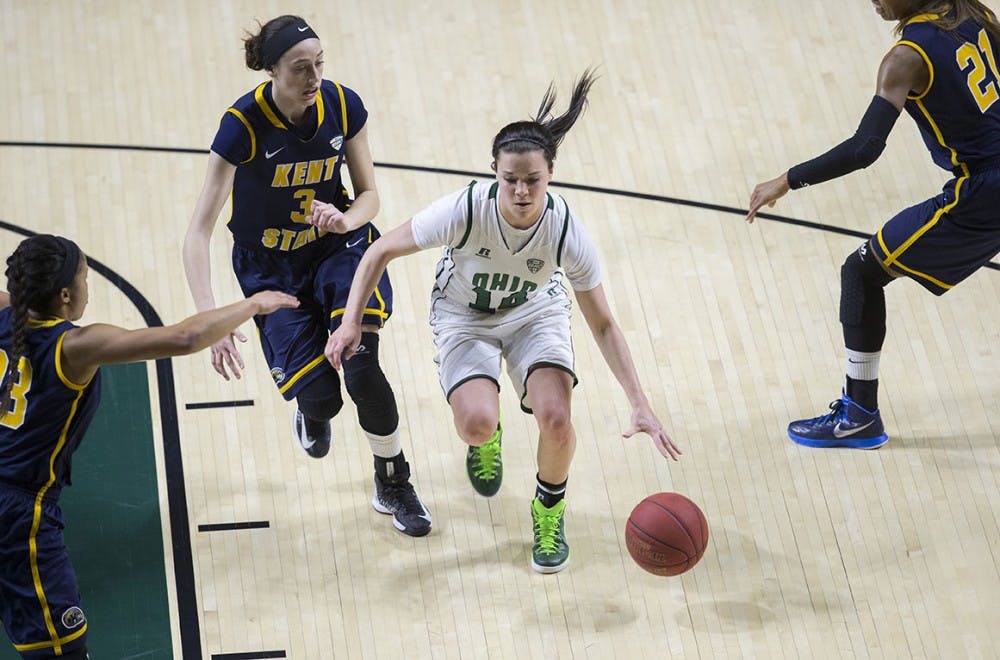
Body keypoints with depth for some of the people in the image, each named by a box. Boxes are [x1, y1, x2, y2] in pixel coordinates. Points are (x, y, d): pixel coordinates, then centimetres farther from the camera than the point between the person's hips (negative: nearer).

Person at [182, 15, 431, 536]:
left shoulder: (343, 106, -16)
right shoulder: (244, 125, -27)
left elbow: (368, 194, -1)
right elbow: (198, 233, -30)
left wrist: (345, 220, -26)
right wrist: (210, 320, -42)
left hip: (338, 246, 2)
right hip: (271, 267, -1)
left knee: (362, 370, -19)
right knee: (319, 394, -11)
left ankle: (393, 486, 7)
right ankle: (313, 408, 31)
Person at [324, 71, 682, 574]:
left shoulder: (566, 231, -29)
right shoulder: (465, 210, -34)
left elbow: (603, 325, -18)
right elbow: (382, 251, -18)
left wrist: (639, 404, -24)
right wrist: (351, 322, -25)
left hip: (536, 312, 1)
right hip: (463, 315, -1)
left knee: (555, 419, -23)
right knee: (477, 423, -25)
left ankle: (549, 509, 12)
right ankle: (486, 436, 18)